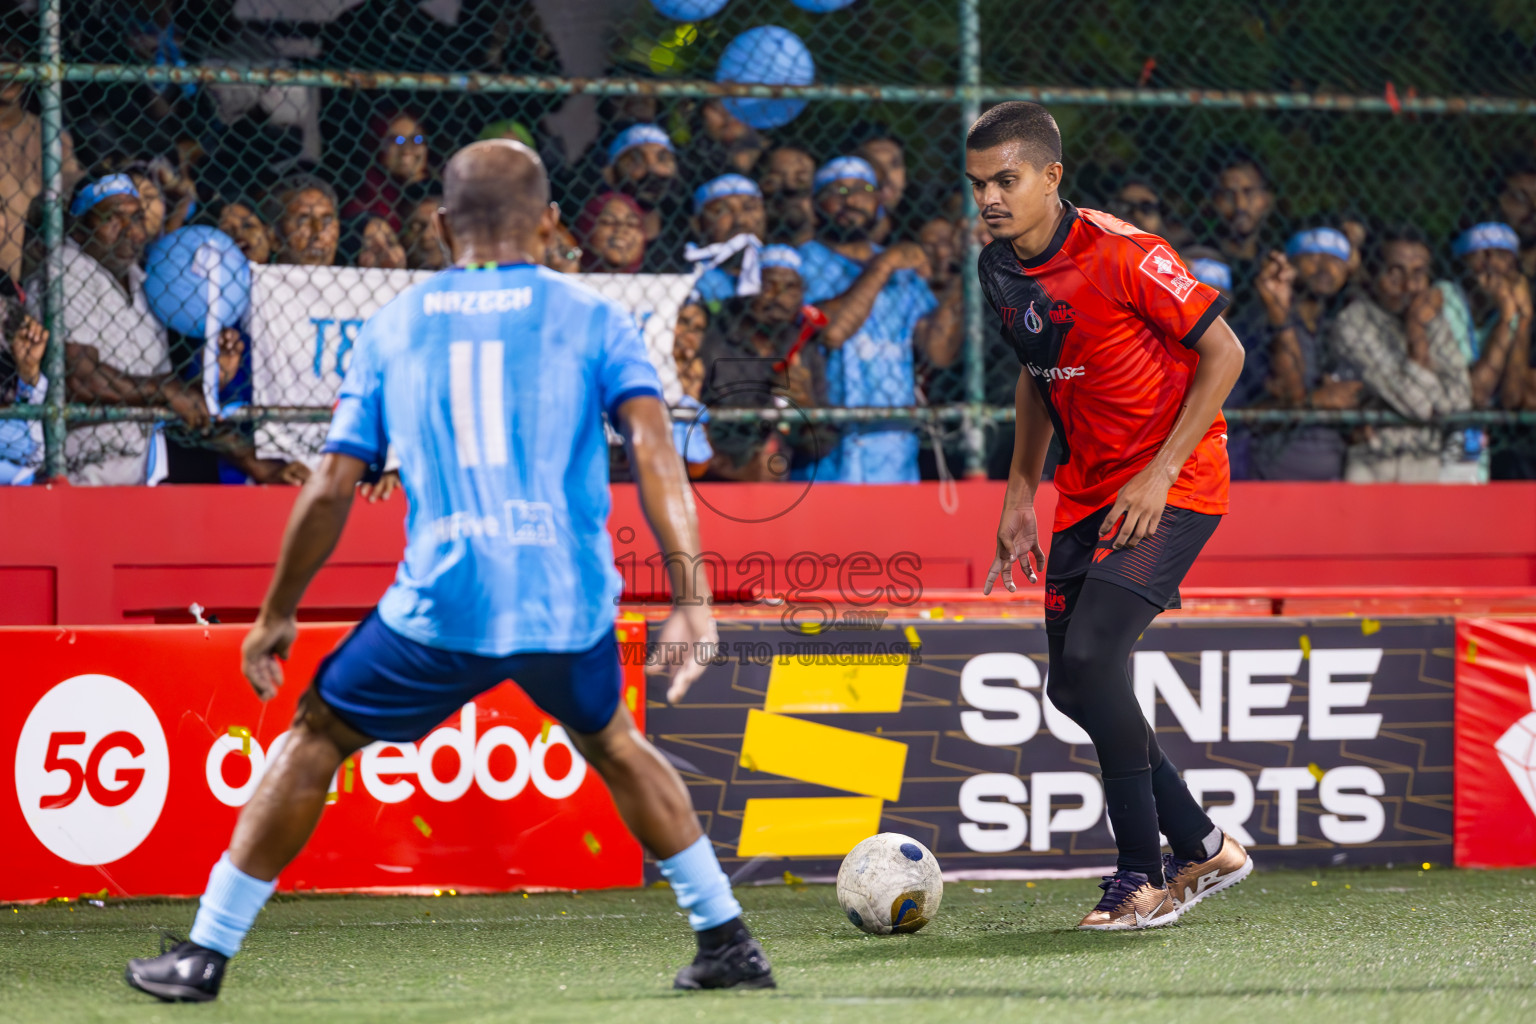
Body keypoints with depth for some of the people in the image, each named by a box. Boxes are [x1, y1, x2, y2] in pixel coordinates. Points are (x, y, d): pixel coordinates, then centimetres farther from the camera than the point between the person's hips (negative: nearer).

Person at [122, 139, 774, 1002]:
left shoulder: (392, 327, 13)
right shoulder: (590, 316, 9)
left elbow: (332, 488, 11)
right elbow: (653, 446, -6)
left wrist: (278, 614, 21)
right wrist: (692, 597, -11)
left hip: (441, 602, -1)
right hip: (570, 601, 1)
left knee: (317, 738, 17)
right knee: (612, 742, 28)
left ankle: (207, 954, 14)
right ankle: (728, 942, 26)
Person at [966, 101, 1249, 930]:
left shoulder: (1121, 254, -20)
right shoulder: (1000, 269, 2)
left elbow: (1223, 354, -15)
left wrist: (1161, 472, -19)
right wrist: (1020, 495, 13)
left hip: (1173, 485, -8)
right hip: (1088, 489, 8)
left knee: (1092, 656, -20)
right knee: (1072, 687, 5)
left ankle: (1144, 876, -9)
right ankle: (1202, 848, 18)